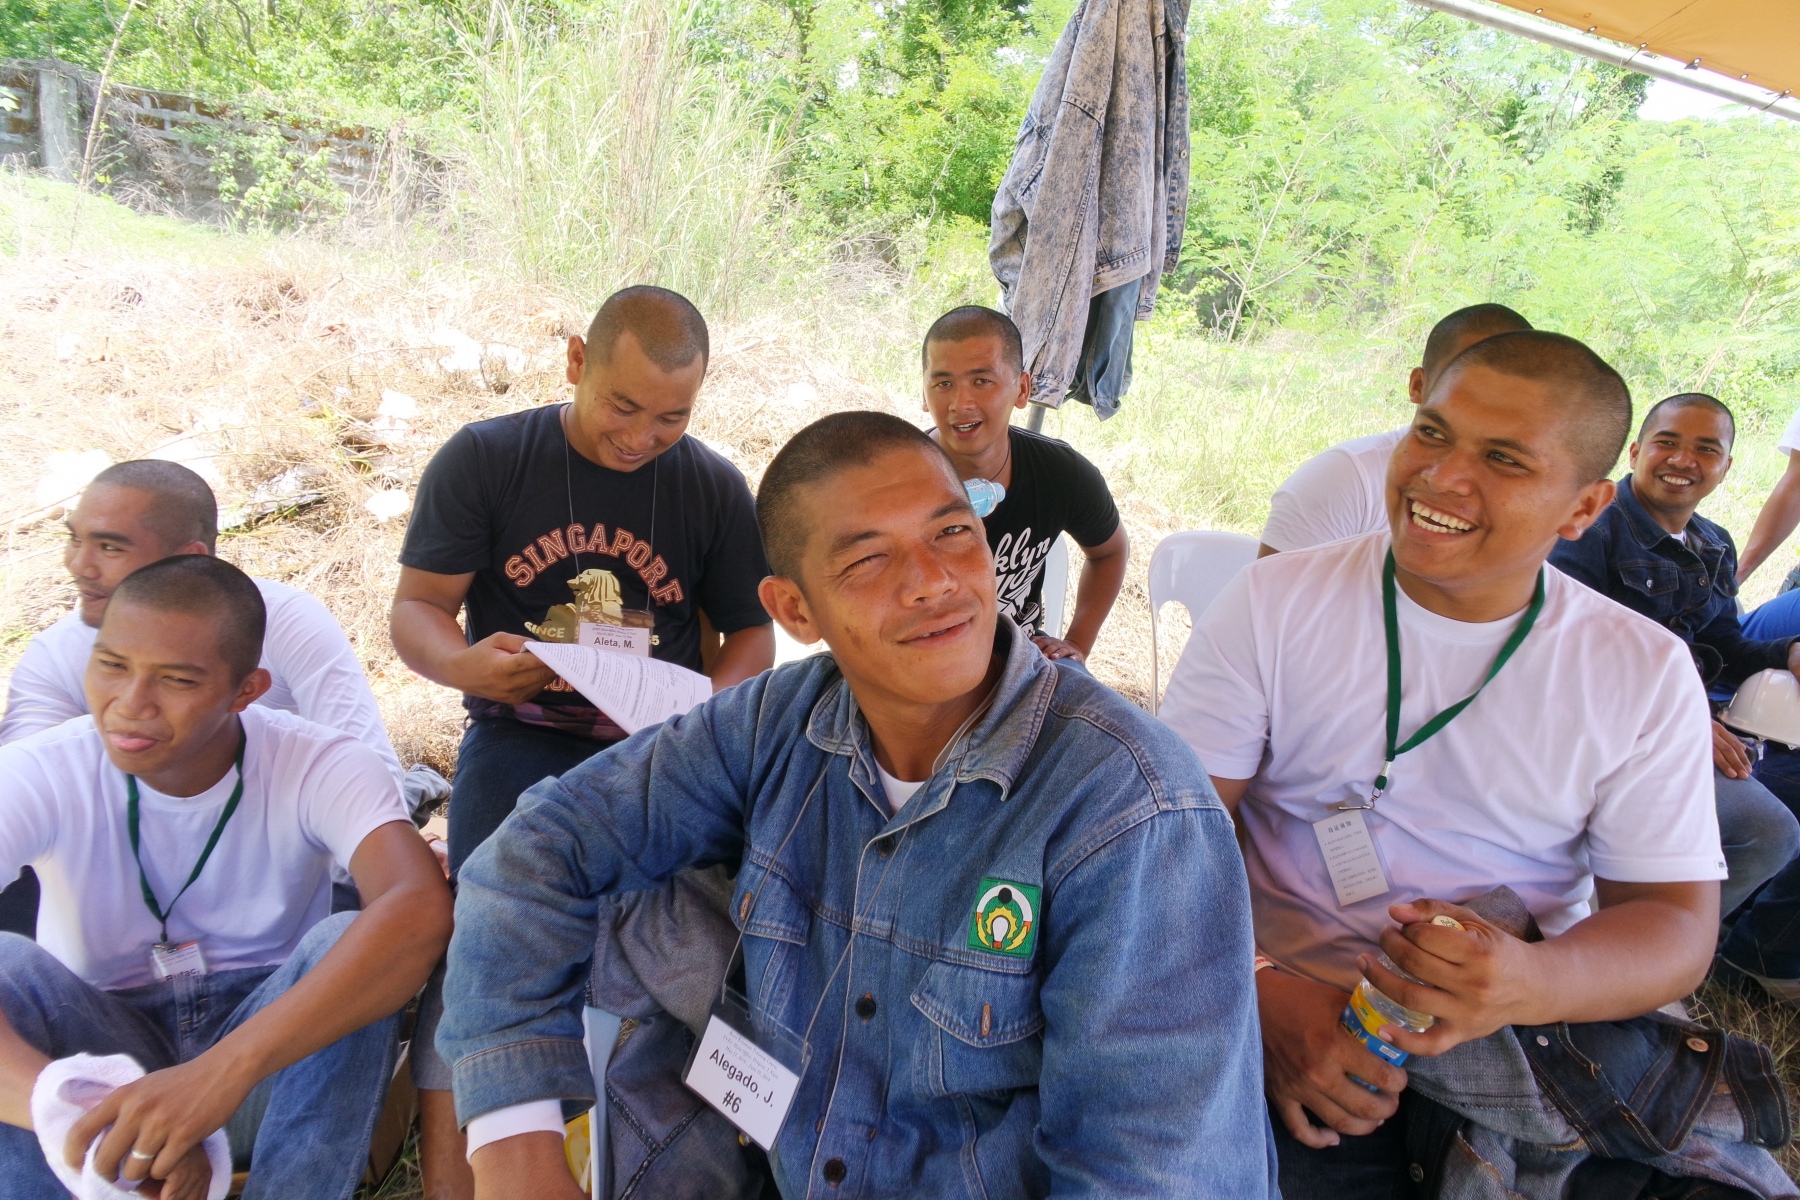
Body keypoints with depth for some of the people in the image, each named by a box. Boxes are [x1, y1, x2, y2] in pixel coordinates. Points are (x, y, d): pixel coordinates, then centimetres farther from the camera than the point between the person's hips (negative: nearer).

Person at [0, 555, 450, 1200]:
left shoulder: (317, 767, -19)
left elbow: (421, 910, -39)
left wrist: (224, 1072, -49)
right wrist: (68, 1109, -47)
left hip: (276, 1049, -1)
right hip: (101, 1054, 1)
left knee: (344, 944, -30)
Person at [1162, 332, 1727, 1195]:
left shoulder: (1647, 672, 0)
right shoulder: (1272, 604, -6)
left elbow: (1678, 921, -1)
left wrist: (1536, 982, -22)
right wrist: (1259, 992, -23)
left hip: (1537, 1043, 3)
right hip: (1290, 1020, -2)